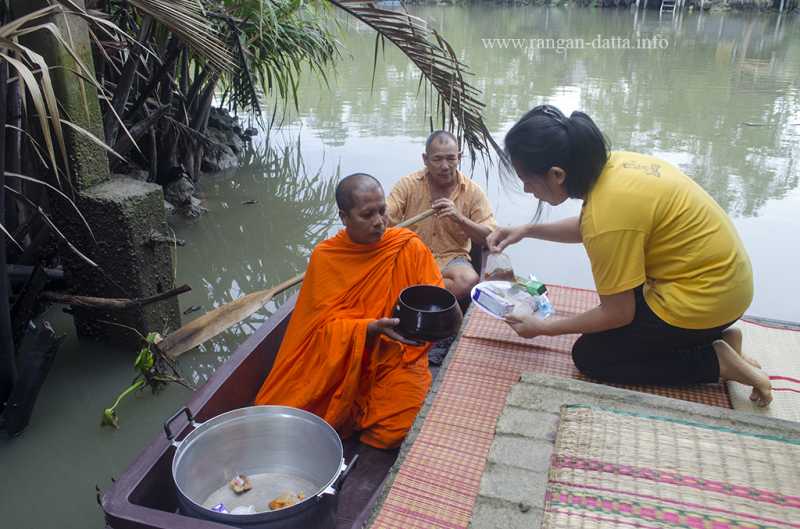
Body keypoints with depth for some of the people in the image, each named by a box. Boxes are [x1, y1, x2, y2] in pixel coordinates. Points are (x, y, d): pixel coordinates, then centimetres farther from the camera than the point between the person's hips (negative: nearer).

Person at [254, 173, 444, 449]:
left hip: (396, 356, -1)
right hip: (342, 357, 1)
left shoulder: (410, 247, -8)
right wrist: (371, 329, -29)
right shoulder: (324, 256, -6)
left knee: (394, 431, -22)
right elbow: (328, 325, -10)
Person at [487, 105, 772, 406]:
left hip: (701, 299, -9)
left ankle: (717, 361, 0)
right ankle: (712, 336, 14)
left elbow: (618, 314, -18)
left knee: (589, 357, 2)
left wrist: (543, 328, -8)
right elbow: (588, 227, 17)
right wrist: (527, 231, 6)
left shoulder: (608, 213, -30)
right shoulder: (610, 165, -6)